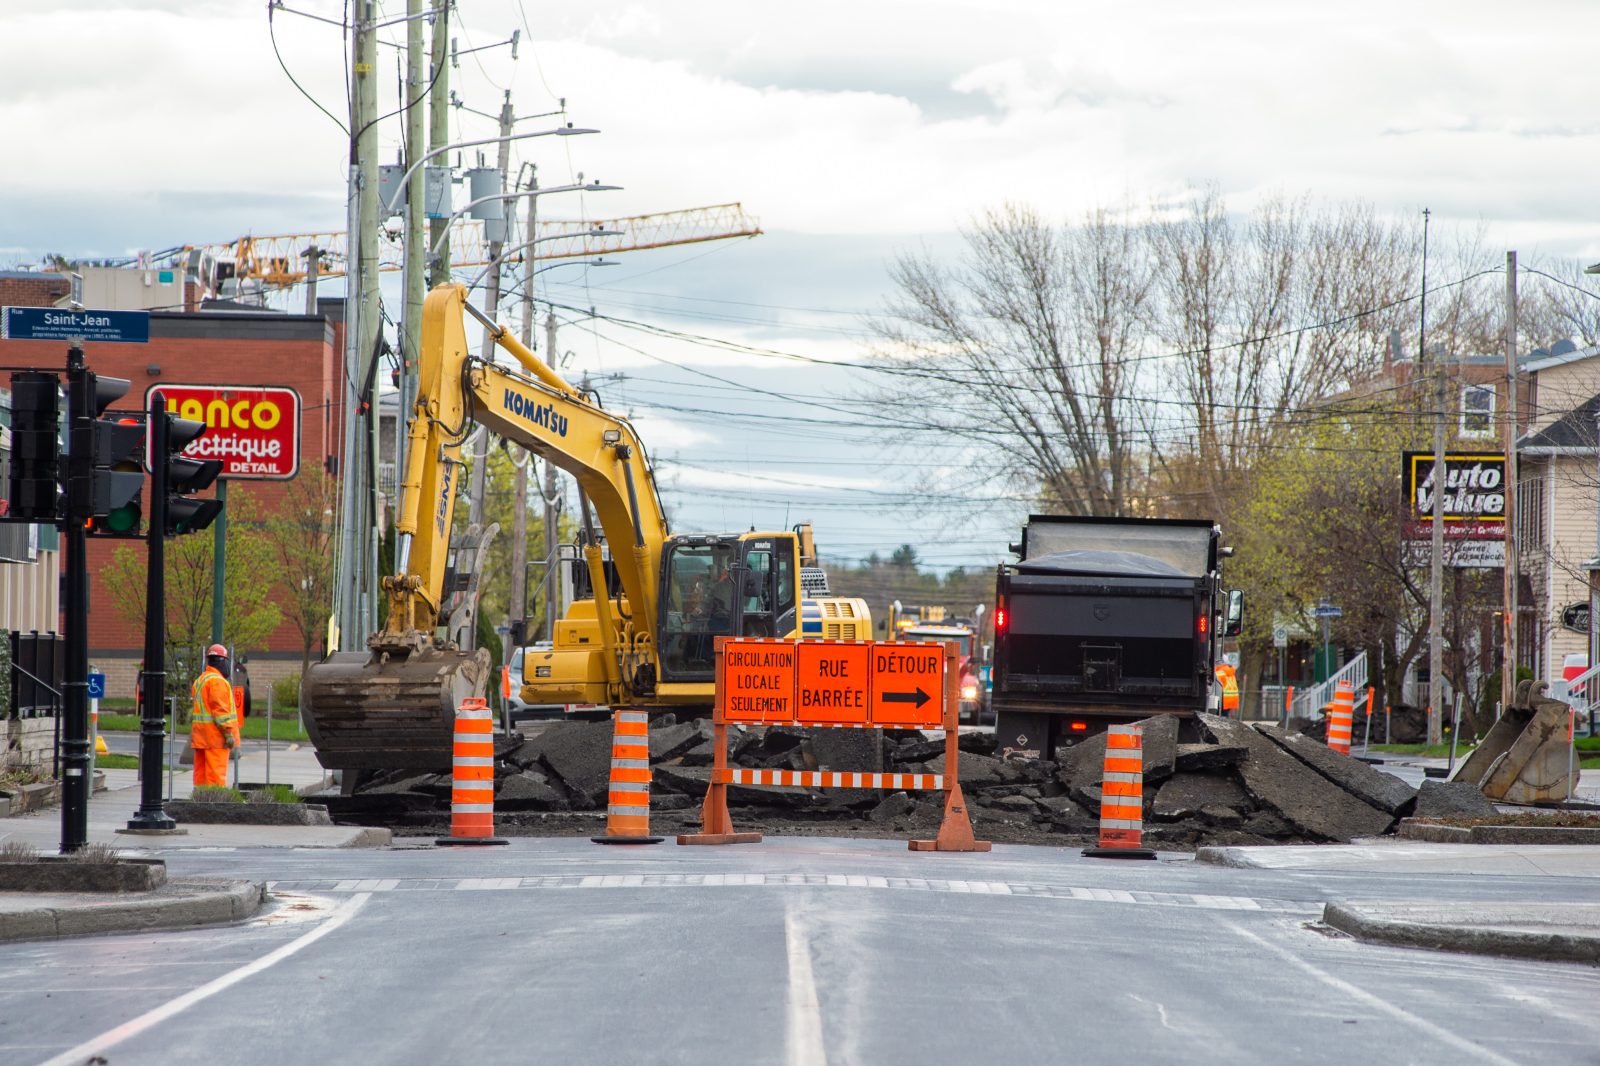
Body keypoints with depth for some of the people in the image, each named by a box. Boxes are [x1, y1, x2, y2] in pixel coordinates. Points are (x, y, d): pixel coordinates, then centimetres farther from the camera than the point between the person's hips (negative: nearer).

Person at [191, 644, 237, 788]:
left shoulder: (199, 681, 18)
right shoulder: (217, 681, -12)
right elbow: (220, 710, -18)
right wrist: (228, 733, -18)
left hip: (200, 737, 9)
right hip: (215, 734, -9)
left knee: (201, 773, 9)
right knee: (216, 772, -10)